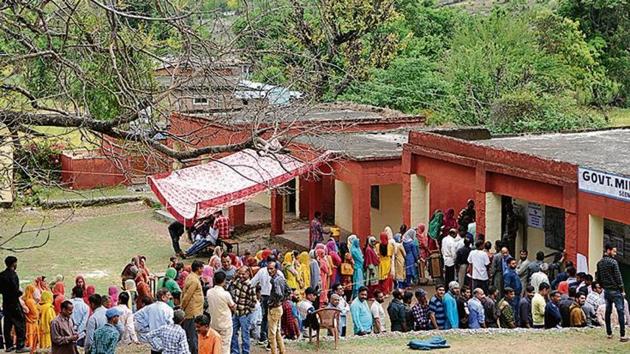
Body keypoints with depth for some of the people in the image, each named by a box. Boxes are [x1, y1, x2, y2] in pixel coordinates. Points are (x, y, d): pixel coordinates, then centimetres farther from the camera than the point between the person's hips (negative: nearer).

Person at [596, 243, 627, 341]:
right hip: (615, 290, -7)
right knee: (620, 311, -6)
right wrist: (622, 289, -6)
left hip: (606, 290, 7)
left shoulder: (599, 263, 8)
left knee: (608, 311, 13)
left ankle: (609, 333, 17)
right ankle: (622, 335, -10)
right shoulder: (613, 262, -14)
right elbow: (618, 276, -13)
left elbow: (598, 277, 12)